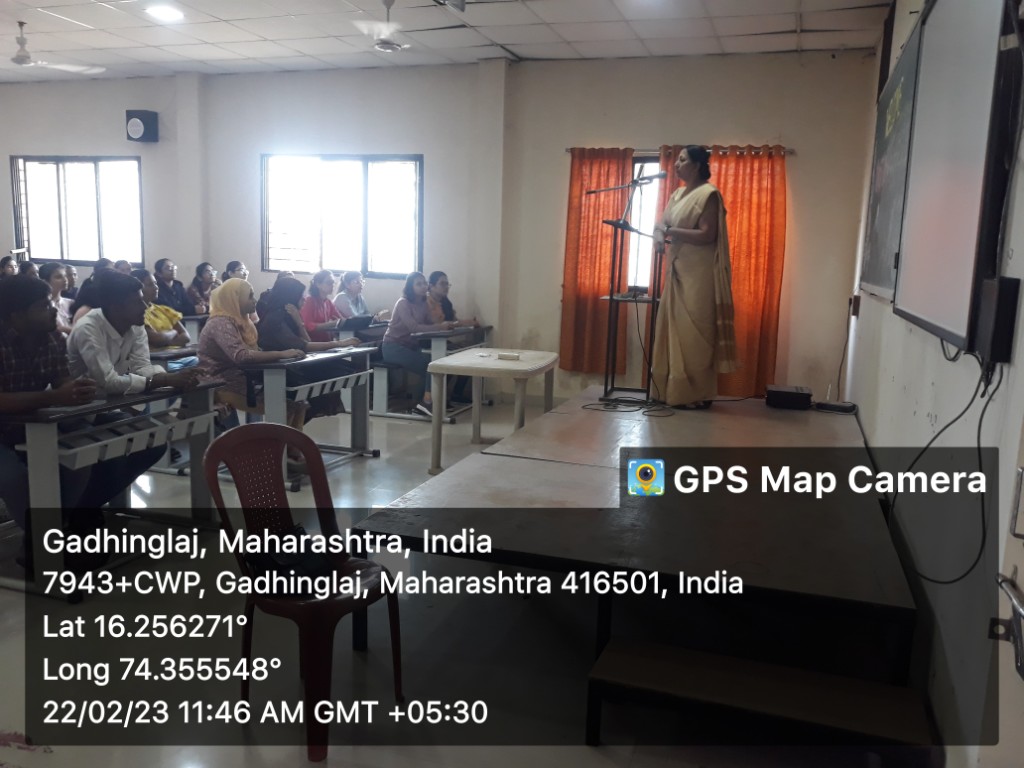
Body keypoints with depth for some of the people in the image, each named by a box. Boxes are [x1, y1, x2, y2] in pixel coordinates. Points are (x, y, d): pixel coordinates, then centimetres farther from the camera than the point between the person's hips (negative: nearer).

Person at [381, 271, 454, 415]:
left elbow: (430, 324, -2)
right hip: (393, 347, -7)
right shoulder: (403, 303, -16)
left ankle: (421, 402, -4)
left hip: (410, 346, 7)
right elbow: (413, 327, -29)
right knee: (427, 364, -22)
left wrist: (446, 325, -23)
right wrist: (440, 327, -33)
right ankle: (425, 402, -11)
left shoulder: (423, 303, 6)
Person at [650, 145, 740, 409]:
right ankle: (674, 389, 14)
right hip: (678, 271, 8)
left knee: (694, 331, -7)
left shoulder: (708, 194, -9)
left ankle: (697, 394, -1)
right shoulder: (678, 194, 17)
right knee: (675, 329, 8)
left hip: (698, 273, -8)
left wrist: (671, 231, -16)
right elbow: (661, 222, 12)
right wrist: (659, 234, -11)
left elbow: (707, 235, -16)